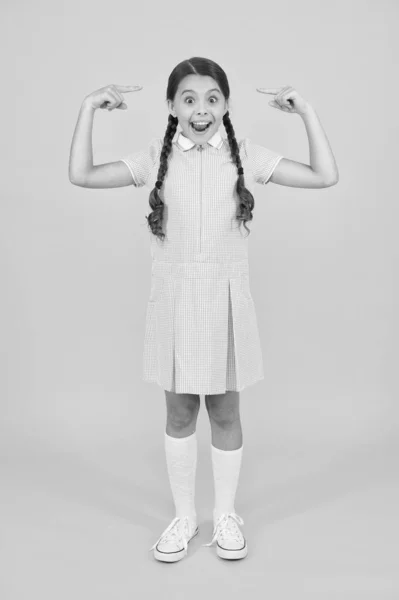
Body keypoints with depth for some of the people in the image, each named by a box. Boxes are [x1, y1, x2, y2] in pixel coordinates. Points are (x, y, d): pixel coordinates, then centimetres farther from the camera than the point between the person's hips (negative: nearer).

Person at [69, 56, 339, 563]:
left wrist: (306, 112, -6)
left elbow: (325, 176, -2)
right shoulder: (155, 159, 1)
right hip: (173, 299, 1)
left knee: (225, 412, 10)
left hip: (225, 300, 0)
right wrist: (88, 108, -5)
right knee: (179, 412, 12)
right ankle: (183, 516, 32)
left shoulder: (246, 155, 0)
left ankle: (226, 515, 32)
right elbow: (81, 175, -1)